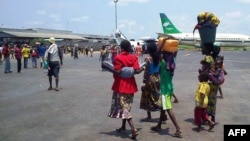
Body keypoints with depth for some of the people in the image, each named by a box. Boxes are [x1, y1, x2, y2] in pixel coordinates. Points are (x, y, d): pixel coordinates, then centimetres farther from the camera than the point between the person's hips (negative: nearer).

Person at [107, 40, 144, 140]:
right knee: (127, 106, 18)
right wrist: (143, 68, 10)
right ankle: (123, 127, 30)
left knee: (123, 107, -3)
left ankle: (133, 129, -13)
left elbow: (117, 72, -20)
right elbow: (137, 71, -9)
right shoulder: (133, 57, 0)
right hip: (130, 85, 6)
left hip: (121, 85, -5)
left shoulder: (118, 58, -12)